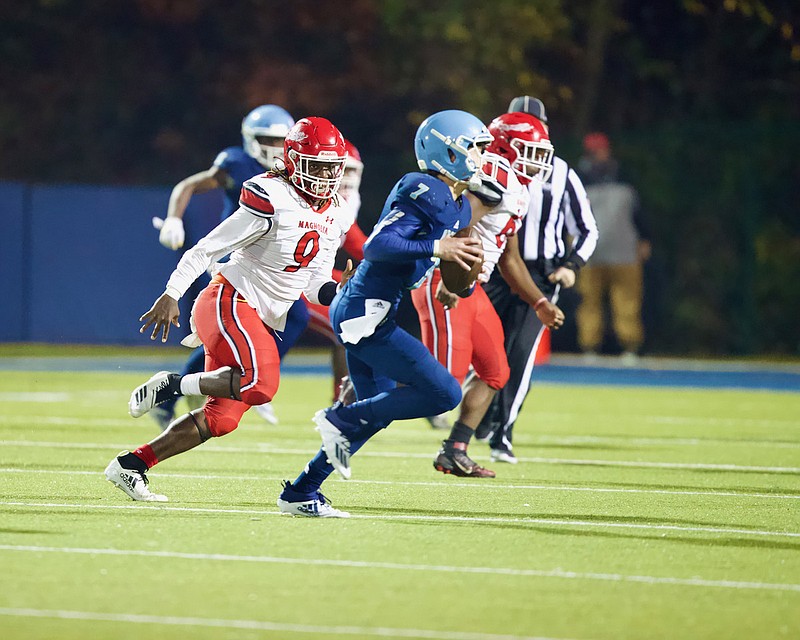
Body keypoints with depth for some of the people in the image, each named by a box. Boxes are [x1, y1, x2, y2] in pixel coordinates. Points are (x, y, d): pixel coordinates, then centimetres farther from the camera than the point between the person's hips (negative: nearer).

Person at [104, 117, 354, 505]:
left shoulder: (335, 217, 10)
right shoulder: (272, 200, -14)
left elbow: (315, 284, 14)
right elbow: (207, 249, -12)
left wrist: (340, 293, -8)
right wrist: (170, 295, -16)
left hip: (263, 323, 9)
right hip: (229, 302, -9)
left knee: (221, 419, 3)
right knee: (261, 384, -31)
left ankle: (130, 466, 12)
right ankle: (172, 385, -11)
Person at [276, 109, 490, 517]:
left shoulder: (456, 206, 16)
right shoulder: (425, 194, -15)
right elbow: (377, 245, -24)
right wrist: (437, 248, -28)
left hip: (358, 314, 11)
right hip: (366, 312, -11)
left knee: (376, 415, 18)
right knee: (444, 394, -13)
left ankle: (298, 494, 21)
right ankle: (342, 420, -5)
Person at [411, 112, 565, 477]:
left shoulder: (517, 191, 20)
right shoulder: (495, 178, -13)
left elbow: (510, 258, 29)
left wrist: (539, 303, 28)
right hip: (444, 283, -11)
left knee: (495, 372, 13)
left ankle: (454, 452, 15)